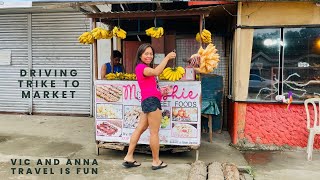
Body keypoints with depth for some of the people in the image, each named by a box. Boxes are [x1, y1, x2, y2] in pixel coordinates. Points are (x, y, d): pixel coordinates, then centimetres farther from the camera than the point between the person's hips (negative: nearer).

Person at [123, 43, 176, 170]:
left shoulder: (144, 68, 26)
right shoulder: (141, 67, -10)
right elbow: (156, 72, -27)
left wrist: (168, 60, 17)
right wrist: (167, 57, -19)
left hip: (148, 101, 11)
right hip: (151, 101, -11)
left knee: (140, 129, 11)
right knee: (154, 132, -2)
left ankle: (129, 158, 16)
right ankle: (156, 161, 10)